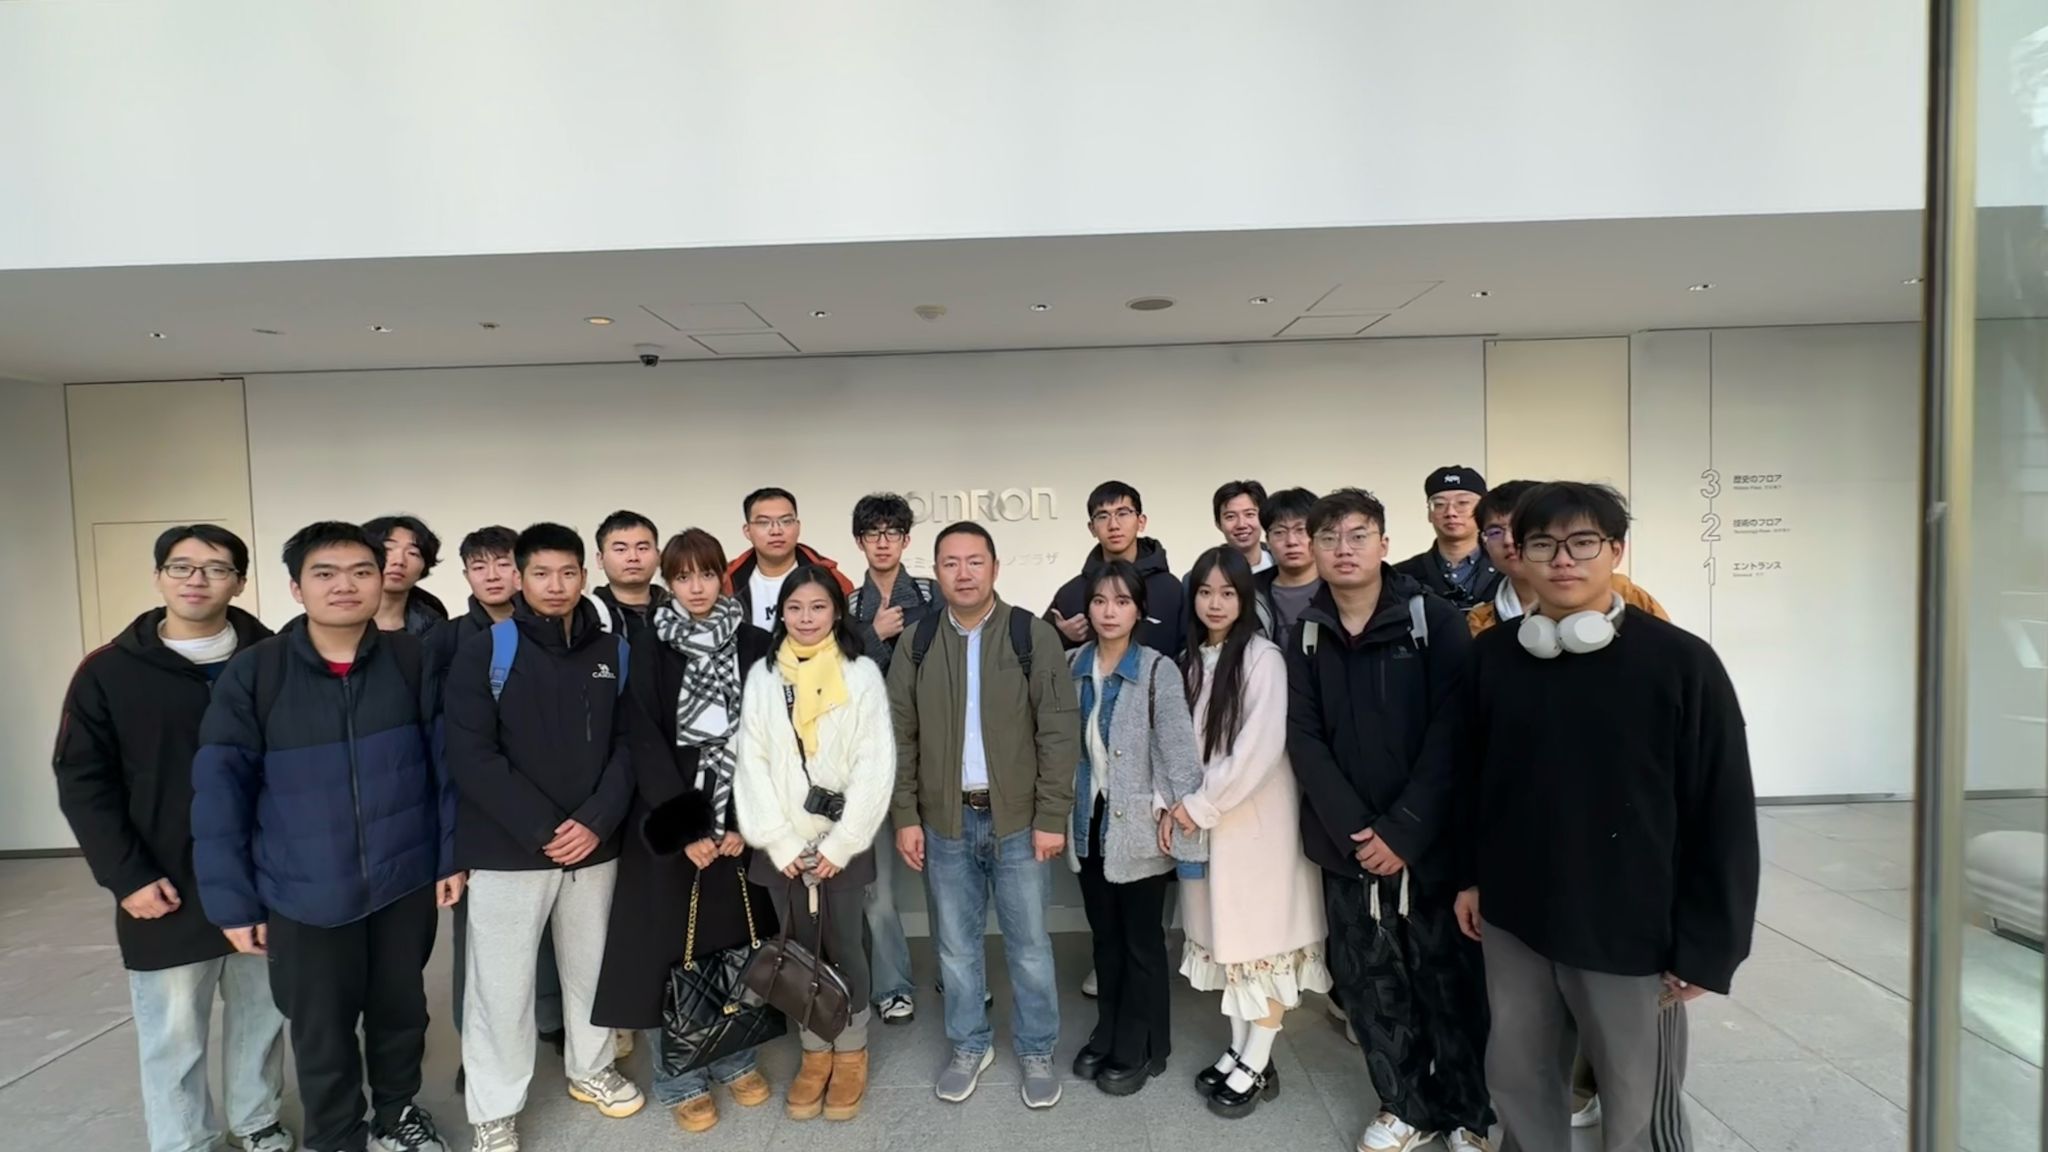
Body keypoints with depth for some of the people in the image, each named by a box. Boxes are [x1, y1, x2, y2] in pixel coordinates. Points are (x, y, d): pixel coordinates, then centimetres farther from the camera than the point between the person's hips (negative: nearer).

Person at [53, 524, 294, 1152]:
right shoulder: (110, 672, -4)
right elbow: (83, 782, -3)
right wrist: (126, 876, -10)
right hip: (166, 889, -1)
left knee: (262, 1014, 15)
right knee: (174, 1033, 9)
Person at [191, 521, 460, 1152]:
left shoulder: (412, 661, -6)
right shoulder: (253, 671, -9)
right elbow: (220, 786, -6)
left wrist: (451, 854, -1)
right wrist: (233, 898, -6)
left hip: (405, 883, 1)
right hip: (306, 895, -1)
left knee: (402, 1010, 19)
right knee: (322, 1034, 15)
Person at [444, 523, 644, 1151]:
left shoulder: (615, 652, 4)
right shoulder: (485, 651, -6)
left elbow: (627, 744, 3)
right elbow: (470, 755, -11)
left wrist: (597, 821, -11)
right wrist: (541, 829, -16)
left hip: (594, 845, 3)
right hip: (507, 850, -3)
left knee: (590, 967, 17)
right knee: (502, 983, 6)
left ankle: (591, 1069, 39)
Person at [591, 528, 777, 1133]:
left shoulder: (754, 645, 0)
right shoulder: (650, 650, -2)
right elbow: (646, 744, -7)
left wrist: (743, 823, -9)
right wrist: (686, 829, -13)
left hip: (739, 819, 1)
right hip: (668, 821, -1)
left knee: (737, 939, 9)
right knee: (670, 945, 5)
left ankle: (735, 1059, 30)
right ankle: (678, 1078, 22)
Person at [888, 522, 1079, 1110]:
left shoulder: (1033, 635, -6)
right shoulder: (917, 642, 1)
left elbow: (1059, 731, -7)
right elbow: (899, 737, 4)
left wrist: (1052, 816, -10)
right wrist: (905, 817, 0)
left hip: (1017, 819, -2)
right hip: (945, 821, 2)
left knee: (1029, 944, 10)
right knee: (956, 944, 15)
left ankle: (1037, 1052, 30)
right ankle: (970, 1046, 35)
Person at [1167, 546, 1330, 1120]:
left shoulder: (1262, 657, -13)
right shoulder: (1193, 661, 7)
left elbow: (1261, 748, -21)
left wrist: (1202, 805, -17)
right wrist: (1178, 803, -4)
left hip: (1257, 819, -6)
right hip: (1206, 819, 6)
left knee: (1262, 935, 5)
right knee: (1228, 933, 14)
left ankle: (1259, 1065, 19)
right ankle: (1239, 1050, 29)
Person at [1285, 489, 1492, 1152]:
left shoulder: (1435, 622, -6)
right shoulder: (1306, 637, 3)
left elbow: (1452, 734, -11)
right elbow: (1304, 741, -1)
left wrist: (1403, 830, -16)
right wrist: (1353, 828, -11)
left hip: (1429, 841, -3)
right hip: (1348, 844, 3)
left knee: (1449, 980, 8)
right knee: (1368, 982, 11)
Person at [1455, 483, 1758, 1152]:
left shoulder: (1681, 663, -12)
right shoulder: (1492, 656, -3)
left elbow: (1723, 813, -9)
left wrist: (1706, 945, -8)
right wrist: (1471, 874, 11)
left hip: (1630, 927, -3)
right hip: (1512, 919, 3)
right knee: (1517, 1076, 18)